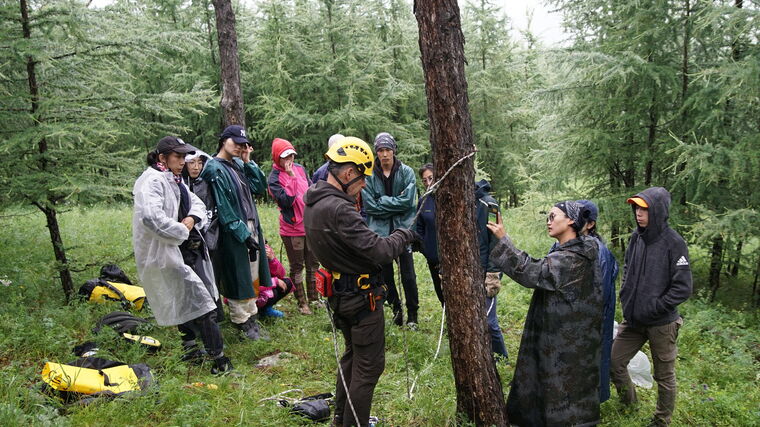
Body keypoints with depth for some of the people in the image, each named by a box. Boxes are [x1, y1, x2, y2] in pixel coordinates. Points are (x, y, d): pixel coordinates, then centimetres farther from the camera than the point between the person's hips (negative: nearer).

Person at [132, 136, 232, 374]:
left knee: (185, 301, 19)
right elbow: (150, 216, -30)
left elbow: (197, 204, 17)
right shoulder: (152, 181, -16)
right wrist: (182, 231, -19)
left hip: (187, 249, 10)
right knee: (199, 301, -11)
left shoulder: (174, 180, 14)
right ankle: (219, 358, -5)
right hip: (167, 252, -10)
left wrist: (193, 218, -6)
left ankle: (190, 350, 34)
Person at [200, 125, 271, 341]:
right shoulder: (215, 169, -11)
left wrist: (248, 162, -2)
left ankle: (251, 316, 26)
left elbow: (260, 189, 4)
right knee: (237, 279, 3)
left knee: (252, 276, 14)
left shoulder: (239, 164, 11)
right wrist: (243, 234, -17)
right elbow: (223, 208, -16)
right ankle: (241, 321, 17)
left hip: (251, 228, 7)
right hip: (233, 233, -7)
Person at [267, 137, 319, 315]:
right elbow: (286, 201, -22)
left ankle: (313, 297, 31)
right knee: (297, 266, 7)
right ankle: (302, 302, 20)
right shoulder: (274, 178, -11)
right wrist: (291, 177, -24)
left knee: (313, 263, 15)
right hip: (292, 229, -5)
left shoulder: (300, 169, 5)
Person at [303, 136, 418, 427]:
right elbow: (380, 251, -27)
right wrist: (403, 236, -9)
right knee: (369, 365, 5)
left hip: (340, 293, 10)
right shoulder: (338, 209, -28)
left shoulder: (314, 203, 4)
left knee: (352, 356, 25)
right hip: (361, 296, -10)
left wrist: (392, 240, 2)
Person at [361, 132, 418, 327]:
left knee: (408, 275, 4)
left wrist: (383, 201, -11)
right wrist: (395, 203, -10)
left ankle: (412, 313, 21)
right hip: (380, 230, 1)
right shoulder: (369, 175, -3)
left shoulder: (406, 172, -3)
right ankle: (396, 308, 31)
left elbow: (408, 201, -12)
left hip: (403, 228, -1)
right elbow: (369, 205, -9)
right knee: (386, 274, 12)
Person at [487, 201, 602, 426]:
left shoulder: (569, 259, -27)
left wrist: (502, 240, -31)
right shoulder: (575, 252, 4)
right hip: (567, 331, 9)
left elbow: (530, 271, -32)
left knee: (563, 383, 7)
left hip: (566, 337, -9)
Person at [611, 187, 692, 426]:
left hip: (661, 324, -5)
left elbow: (683, 288, -16)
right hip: (633, 320, 6)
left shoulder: (673, 243, -17)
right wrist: (625, 296, 5)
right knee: (614, 362, 11)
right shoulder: (637, 237, 0)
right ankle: (628, 402, 36)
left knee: (664, 375, 12)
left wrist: (653, 308, -16)